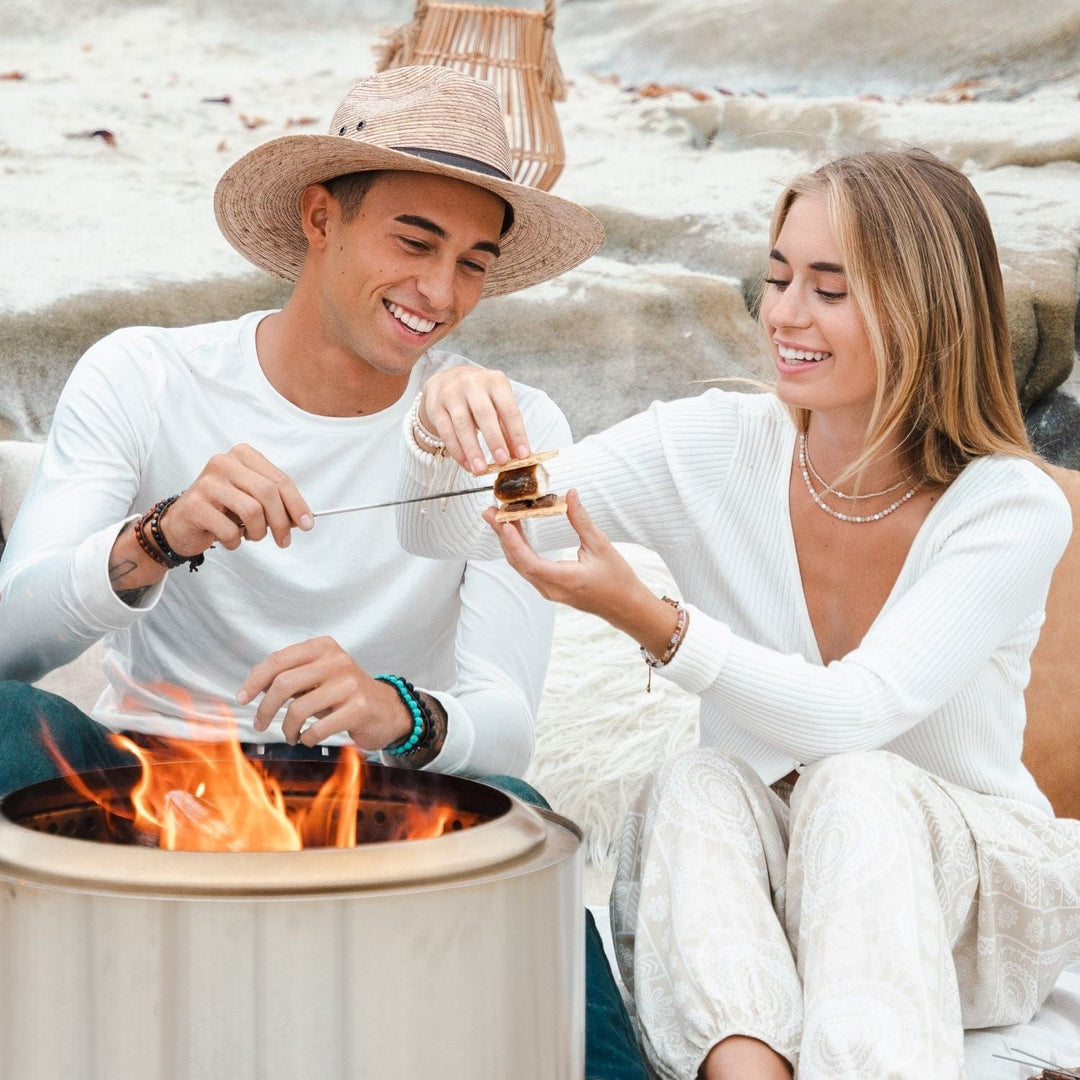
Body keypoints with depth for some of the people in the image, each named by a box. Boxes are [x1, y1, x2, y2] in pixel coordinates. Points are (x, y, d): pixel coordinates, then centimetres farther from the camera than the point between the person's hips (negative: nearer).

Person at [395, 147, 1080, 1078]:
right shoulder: (715, 449, -6)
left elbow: (851, 715, -27)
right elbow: (442, 533, -7)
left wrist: (647, 620, -38)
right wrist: (446, 432, -30)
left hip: (975, 890, -2)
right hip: (741, 897, 2)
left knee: (855, 788, -33)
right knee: (697, 788, -30)